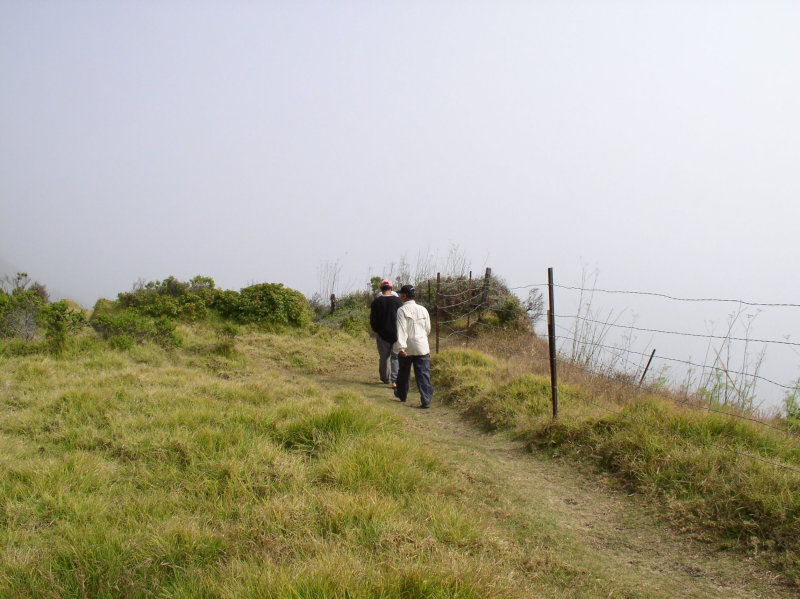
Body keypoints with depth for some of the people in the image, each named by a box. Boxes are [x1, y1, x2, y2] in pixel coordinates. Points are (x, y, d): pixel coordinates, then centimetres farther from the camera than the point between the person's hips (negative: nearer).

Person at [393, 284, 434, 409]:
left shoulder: (402, 310, -10)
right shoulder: (423, 309, 5)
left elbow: (401, 329, -19)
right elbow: (428, 329, 13)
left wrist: (401, 347, -24)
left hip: (407, 348, -2)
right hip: (422, 347, 2)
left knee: (403, 372, 18)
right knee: (423, 374, 0)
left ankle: (402, 394, 36)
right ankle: (426, 400, -8)